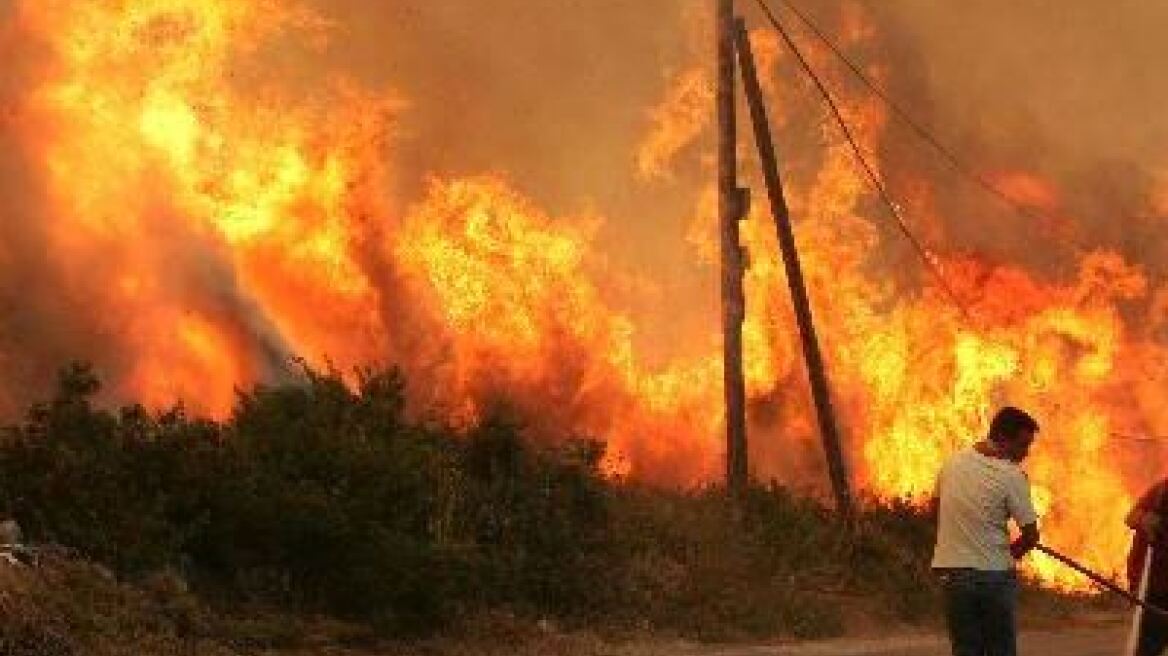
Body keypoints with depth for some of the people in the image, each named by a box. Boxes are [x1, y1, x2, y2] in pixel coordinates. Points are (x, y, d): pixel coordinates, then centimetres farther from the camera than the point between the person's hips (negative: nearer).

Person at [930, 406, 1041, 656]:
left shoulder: (953, 463, 4)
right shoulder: (1011, 476, -14)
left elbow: (935, 507, 18)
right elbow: (1031, 535, -11)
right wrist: (1011, 552, 9)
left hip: (952, 572, 5)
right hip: (994, 574, -5)